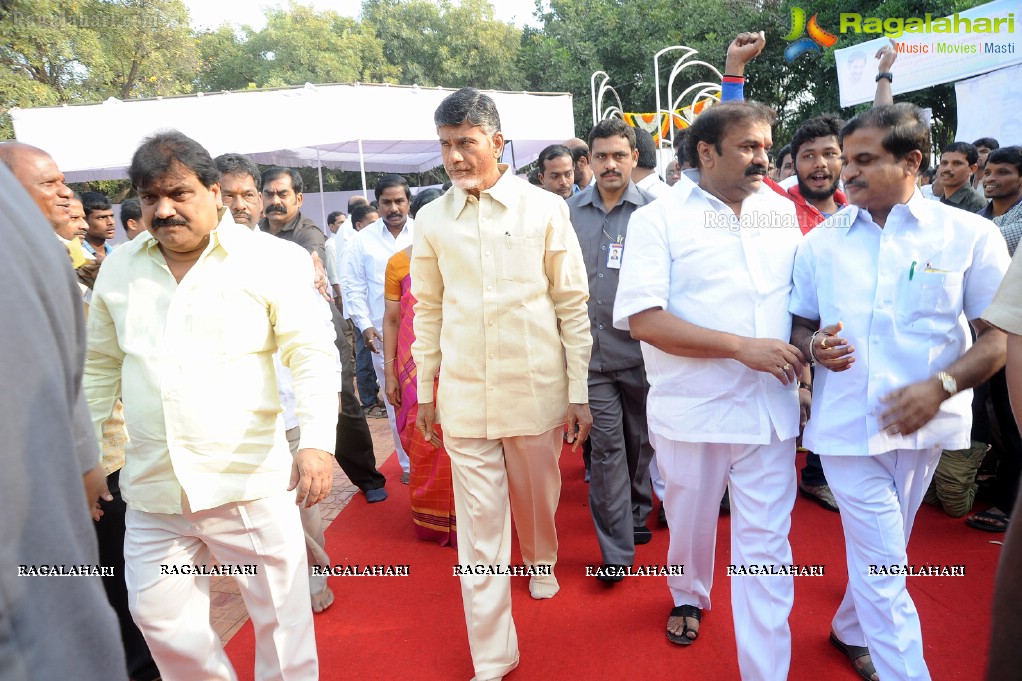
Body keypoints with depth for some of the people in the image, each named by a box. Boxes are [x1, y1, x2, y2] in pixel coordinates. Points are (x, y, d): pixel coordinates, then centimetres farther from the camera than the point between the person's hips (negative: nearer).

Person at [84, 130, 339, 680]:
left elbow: (313, 356, -9)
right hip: (152, 488, 5)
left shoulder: (271, 261, -6)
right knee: (159, 617, 15)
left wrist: (317, 442, -22)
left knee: (281, 614, 8)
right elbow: (99, 367, 18)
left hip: (250, 483, -4)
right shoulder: (118, 269, 9)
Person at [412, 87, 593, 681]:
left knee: (537, 499, 17)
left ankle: (542, 561, 52)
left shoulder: (545, 209, -3)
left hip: (536, 388, -1)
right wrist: (424, 390, 11)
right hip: (464, 395, 1)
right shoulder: (433, 219, 3)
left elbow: (573, 304, -1)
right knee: (479, 524, 5)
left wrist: (579, 392, -1)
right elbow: (428, 310, 10)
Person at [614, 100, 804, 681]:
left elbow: (800, 295, 19)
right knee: (690, 524, 20)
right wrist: (743, 346, -20)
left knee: (766, 545, 5)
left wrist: (805, 351, 0)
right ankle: (690, 597, 51)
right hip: (692, 410, -2)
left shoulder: (783, 213, 7)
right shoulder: (659, 219, -7)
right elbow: (643, 319, -17)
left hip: (771, 409, 2)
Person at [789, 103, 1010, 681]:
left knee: (878, 557, 18)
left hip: (922, 425, 1)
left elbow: (1000, 336, -4)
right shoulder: (821, 241, 4)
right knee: (883, 566, 1)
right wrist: (815, 346, -12)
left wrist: (941, 386, -20)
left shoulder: (971, 235, -2)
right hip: (846, 423, 0)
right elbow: (799, 324, 11)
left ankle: (853, 631, 43)